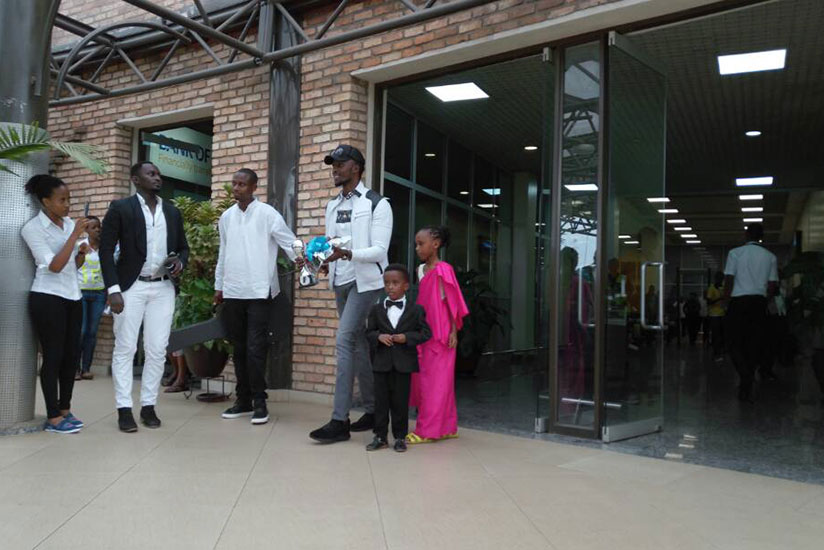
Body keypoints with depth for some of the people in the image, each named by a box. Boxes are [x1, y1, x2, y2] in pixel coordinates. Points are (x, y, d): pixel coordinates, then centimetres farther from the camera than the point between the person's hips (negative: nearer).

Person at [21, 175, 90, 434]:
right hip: (48, 298, -6)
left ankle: (65, 409, 21)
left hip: (72, 296, 6)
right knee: (53, 356, -3)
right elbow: (54, 266, -18)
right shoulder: (33, 228, -9)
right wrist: (75, 235, -20)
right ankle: (53, 417, 5)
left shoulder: (69, 223, 9)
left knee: (72, 354, 8)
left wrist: (82, 252, -3)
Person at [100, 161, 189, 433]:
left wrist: (180, 263, -5)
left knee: (157, 350, 4)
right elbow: (106, 250, -5)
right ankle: (124, 409, 7)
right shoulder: (120, 208, -1)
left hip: (163, 289, 4)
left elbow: (183, 247, 19)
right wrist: (113, 290, -12)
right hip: (131, 287, -3)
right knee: (124, 348, 0)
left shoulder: (172, 212, 12)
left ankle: (148, 406, 14)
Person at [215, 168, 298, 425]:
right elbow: (223, 254, 16)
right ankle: (243, 400, 22)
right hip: (232, 293, 5)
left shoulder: (267, 214, -5)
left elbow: (289, 241, -10)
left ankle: (259, 401, 6)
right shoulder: (226, 216, 11)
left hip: (259, 292, -5)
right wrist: (219, 286, 18)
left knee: (255, 349, -6)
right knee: (239, 348, 11)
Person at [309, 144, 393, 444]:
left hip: (365, 282, -7)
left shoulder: (376, 204, -7)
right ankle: (372, 411, 20)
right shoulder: (332, 205, 14)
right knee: (359, 346, 10)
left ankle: (339, 420, -13)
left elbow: (379, 250, -14)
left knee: (344, 341, -16)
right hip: (341, 283, 7)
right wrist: (323, 260, -3)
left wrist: (347, 253, -28)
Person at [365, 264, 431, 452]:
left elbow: (425, 333, -1)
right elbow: (369, 331, 8)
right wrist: (379, 336, -13)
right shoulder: (377, 309, 6)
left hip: (404, 362, -2)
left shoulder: (416, 310, 0)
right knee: (381, 400, 7)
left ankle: (400, 437, 17)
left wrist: (407, 337, -15)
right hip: (381, 362, 2)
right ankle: (380, 436, 16)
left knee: (401, 401, 5)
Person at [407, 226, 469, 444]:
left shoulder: (443, 270, -12)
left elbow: (453, 302, -11)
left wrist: (454, 331, -12)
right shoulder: (421, 270, 11)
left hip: (441, 335, -8)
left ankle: (428, 430, 7)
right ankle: (447, 427, 22)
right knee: (423, 380, 11)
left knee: (435, 381, -1)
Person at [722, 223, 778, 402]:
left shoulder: (735, 253, -1)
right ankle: (747, 387, 11)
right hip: (759, 303, 3)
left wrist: (726, 299, 4)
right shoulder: (770, 257, 7)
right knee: (754, 345, 8)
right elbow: (773, 285, 5)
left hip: (738, 302, -3)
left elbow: (729, 280, -7)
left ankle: (746, 376, -21)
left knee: (736, 344, 2)